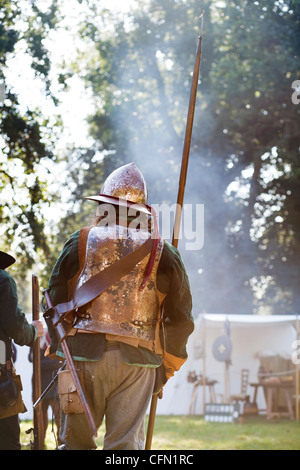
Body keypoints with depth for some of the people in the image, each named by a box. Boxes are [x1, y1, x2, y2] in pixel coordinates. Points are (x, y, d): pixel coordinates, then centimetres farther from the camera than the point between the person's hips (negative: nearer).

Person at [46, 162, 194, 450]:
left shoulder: (81, 243, 3)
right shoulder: (162, 252, 6)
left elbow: (55, 300, 5)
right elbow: (180, 318, 7)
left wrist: (58, 349, 17)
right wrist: (168, 366, 18)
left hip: (84, 354, 0)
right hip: (136, 361, 1)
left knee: (76, 442, 7)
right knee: (126, 445, 2)